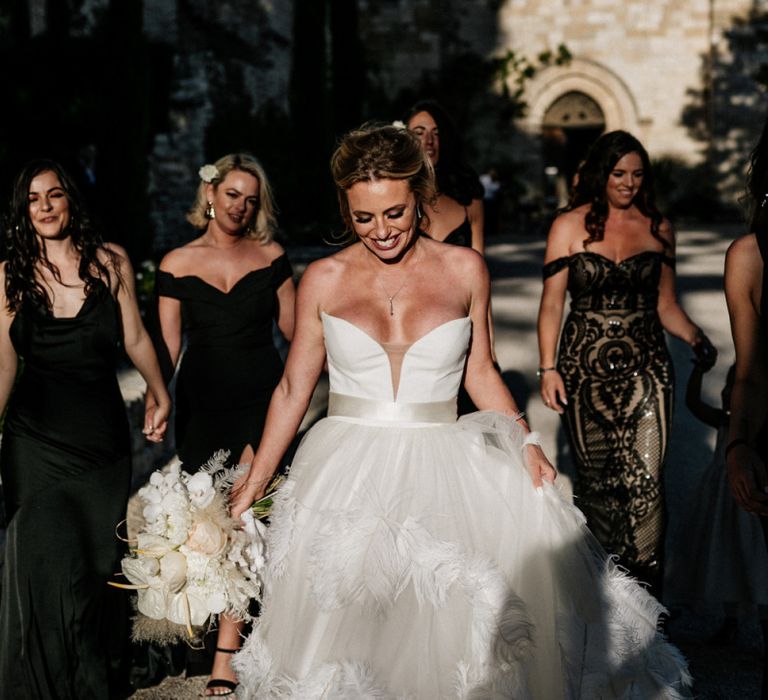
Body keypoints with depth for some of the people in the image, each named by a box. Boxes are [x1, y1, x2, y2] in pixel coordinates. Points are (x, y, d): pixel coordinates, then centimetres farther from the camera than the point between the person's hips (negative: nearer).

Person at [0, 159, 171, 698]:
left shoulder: (110, 263, 2)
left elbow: (135, 338, 8)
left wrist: (159, 393, 1)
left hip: (103, 436, 1)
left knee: (101, 560, 10)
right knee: (48, 566, -4)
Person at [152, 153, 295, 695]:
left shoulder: (270, 257, 3)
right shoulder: (177, 264, 4)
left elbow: (294, 329, 9)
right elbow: (166, 345, 5)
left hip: (260, 398, -2)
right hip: (202, 401, 2)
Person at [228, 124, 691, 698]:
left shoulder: (464, 270, 4)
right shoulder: (324, 280, 3)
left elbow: (481, 372, 13)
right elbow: (294, 388, 9)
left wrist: (526, 444, 0)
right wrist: (254, 481, 8)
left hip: (440, 464, 2)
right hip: (346, 473, -1)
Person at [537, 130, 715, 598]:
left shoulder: (659, 229, 8)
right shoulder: (570, 226, 2)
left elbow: (666, 305, 13)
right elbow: (552, 303, 2)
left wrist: (696, 337, -6)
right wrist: (548, 368, -5)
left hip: (645, 366, 1)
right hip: (586, 367, -1)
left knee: (646, 479, -6)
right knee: (595, 476, 4)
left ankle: (644, 593, 3)